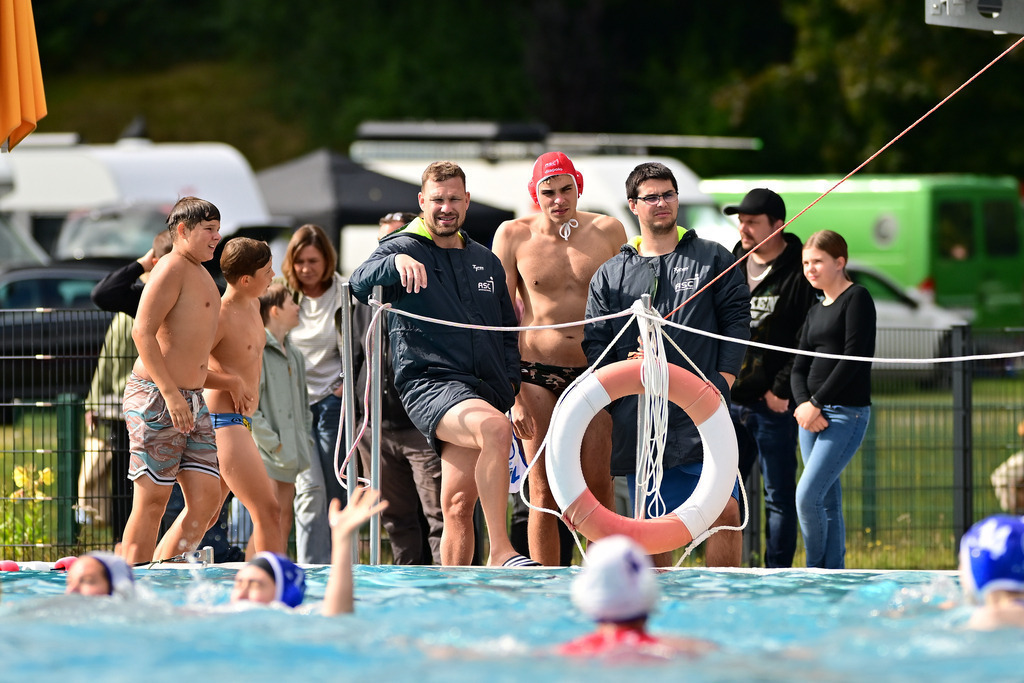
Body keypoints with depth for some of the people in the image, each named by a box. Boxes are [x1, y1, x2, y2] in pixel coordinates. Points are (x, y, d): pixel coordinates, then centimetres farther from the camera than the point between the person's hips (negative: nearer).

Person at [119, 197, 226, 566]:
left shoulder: (201, 274, 21)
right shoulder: (172, 269, -9)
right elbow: (142, 332, -19)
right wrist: (172, 395, -24)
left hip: (192, 400, 9)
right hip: (156, 397, -9)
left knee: (206, 499, 1)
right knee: (152, 500, -8)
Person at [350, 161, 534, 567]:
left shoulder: (486, 262, 22)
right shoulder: (402, 249, 4)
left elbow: (508, 331, 28)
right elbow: (360, 285, -16)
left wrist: (509, 380, 11)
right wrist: (396, 263, -36)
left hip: (485, 390, 6)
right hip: (430, 383, -6)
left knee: (458, 506, 1)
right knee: (494, 428, -34)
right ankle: (500, 553, -33)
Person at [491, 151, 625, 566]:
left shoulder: (608, 232, 2)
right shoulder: (513, 235, -1)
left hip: (595, 374, 1)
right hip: (536, 373, -1)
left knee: (598, 484, -5)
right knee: (543, 492, -2)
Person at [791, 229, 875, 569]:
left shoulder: (857, 299, -5)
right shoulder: (815, 312, 18)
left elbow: (853, 358, -14)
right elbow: (799, 367, 14)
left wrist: (816, 403, -13)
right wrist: (803, 405, -7)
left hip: (847, 413, -8)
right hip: (813, 413, 8)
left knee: (807, 495, -16)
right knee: (828, 502, 7)